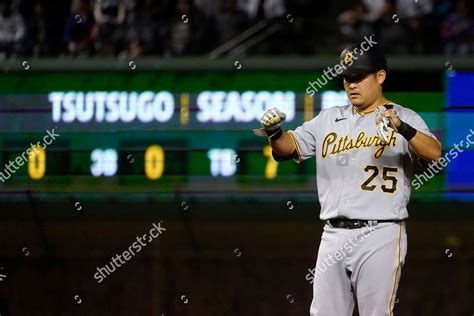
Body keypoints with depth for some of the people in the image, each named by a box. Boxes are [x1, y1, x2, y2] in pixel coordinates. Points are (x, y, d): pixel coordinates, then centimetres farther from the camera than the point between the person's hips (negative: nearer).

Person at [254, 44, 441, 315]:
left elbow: (434, 153, -17)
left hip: (379, 236, -5)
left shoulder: (404, 118, 0)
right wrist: (275, 133, -11)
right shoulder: (328, 120, 16)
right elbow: (288, 148, 12)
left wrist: (402, 128, -35)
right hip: (334, 236, 5)